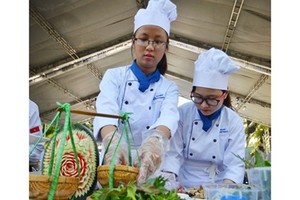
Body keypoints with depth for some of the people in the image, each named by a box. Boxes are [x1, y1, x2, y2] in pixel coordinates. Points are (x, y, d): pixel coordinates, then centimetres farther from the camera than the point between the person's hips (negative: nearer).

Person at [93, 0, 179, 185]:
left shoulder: (169, 88, 5)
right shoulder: (114, 76, 2)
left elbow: (169, 117, -16)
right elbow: (106, 110, -17)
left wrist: (157, 140, -38)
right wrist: (111, 140, -38)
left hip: (149, 170, 1)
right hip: (113, 165, 0)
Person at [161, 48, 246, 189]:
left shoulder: (234, 122, -2)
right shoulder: (183, 113, -3)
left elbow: (235, 164, -7)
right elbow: (173, 154, -5)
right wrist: (169, 180, -22)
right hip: (183, 188, -1)